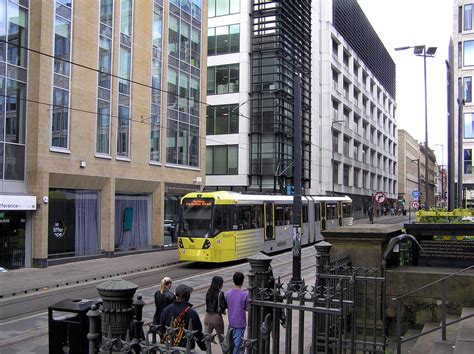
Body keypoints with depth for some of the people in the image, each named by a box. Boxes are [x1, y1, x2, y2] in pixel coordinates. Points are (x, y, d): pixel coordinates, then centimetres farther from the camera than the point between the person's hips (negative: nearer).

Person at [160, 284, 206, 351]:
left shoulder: (166, 310, -3)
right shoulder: (192, 313, -14)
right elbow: (198, 334, -8)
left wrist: (162, 342, 20)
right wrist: (205, 349, 4)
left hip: (167, 346, 4)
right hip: (185, 347, -4)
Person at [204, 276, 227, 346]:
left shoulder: (208, 292, 4)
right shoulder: (220, 293, -14)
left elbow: (208, 303, 9)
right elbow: (224, 306, -16)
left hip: (207, 316, 4)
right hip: (216, 317, -4)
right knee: (221, 339, 15)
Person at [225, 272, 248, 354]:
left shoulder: (228, 293, -6)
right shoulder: (245, 294, -19)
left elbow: (226, 306, 3)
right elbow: (247, 308, -11)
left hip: (231, 322, 5)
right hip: (240, 322, -5)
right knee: (237, 342, 5)